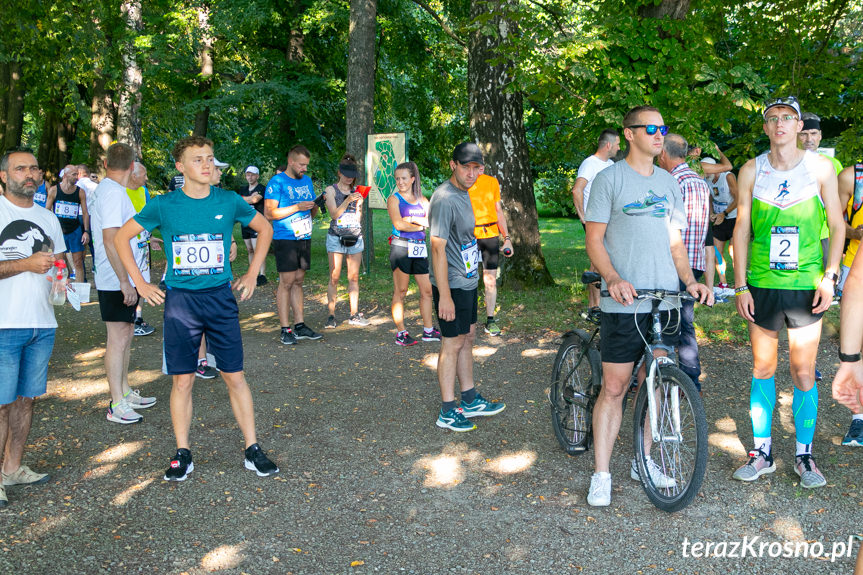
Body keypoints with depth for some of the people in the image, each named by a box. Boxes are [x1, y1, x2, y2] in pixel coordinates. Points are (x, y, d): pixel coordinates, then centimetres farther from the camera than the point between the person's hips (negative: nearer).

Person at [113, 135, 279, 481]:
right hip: (180, 300, 0)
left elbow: (265, 229, 15)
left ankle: (252, 451, 12)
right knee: (182, 380, 4)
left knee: (235, 377, 3)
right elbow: (122, 237, 7)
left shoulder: (229, 202, -1)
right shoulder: (164, 205, -3)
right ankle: (182, 455, 17)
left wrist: (252, 274, 10)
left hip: (221, 298, 1)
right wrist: (140, 283, 2)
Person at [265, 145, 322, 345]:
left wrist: (315, 206, -3)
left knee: (298, 282, 10)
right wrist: (297, 207, -18)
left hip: (304, 238, 6)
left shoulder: (307, 181, 15)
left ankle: (300, 326, 13)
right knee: (287, 282, -6)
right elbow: (269, 213, -14)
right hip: (285, 239, -6)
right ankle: (285, 330, -2)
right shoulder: (277, 182, -7)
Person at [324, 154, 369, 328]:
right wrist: (348, 200, -19)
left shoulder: (357, 191, 11)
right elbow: (334, 214, -8)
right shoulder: (331, 190, 2)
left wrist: (359, 204, -10)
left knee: (354, 278, 3)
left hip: (355, 237, 3)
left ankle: (354, 315, 7)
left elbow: (359, 217, 9)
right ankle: (331, 315, 0)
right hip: (336, 237, -3)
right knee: (334, 278, -4)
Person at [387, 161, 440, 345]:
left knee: (427, 290, 6)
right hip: (401, 247, -5)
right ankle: (401, 333, 4)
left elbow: (432, 221, -1)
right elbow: (399, 224, -12)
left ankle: (428, 330, 16)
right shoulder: (394, 199, 1)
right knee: (400, 291, -2)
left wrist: (411, 219, -13)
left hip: (420, 249, 5)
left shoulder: (422, 200, 14)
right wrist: (421, 225, -3)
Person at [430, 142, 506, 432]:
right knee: (452, 344, -2)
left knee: (467, 337, 17)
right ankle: (447, 411, 8)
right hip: (452, 286, -10)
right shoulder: (445, 198, -21)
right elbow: (438, 247, -24)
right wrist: (444, 295, -25)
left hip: (468, 281, 10)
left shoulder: (464, 193, 10)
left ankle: (470, 400, 29)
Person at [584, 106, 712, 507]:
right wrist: (613, 278, -22)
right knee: (614, 388, -3)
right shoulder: (610, 178, -1)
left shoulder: (668, 183, 16)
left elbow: (675, 243, 19)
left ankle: (643, 462, 26)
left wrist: (690, 280, 2)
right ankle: (601, 475, 6)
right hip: (624, 301, -5)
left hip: (666, 299, 5)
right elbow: (594, 239, -5)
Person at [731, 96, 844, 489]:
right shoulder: (752, 170, 3)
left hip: (807, 284, -1)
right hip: (762, 284, 1)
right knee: (762, 369, 7)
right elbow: (742, 229, 3)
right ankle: (762, 452, 19)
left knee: (804, 373, 2)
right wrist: (741, 285, -1)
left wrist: (830, 276, -5)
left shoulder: (820, 168, 2)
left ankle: (804, 456, 16)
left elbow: (837, 225, 5)